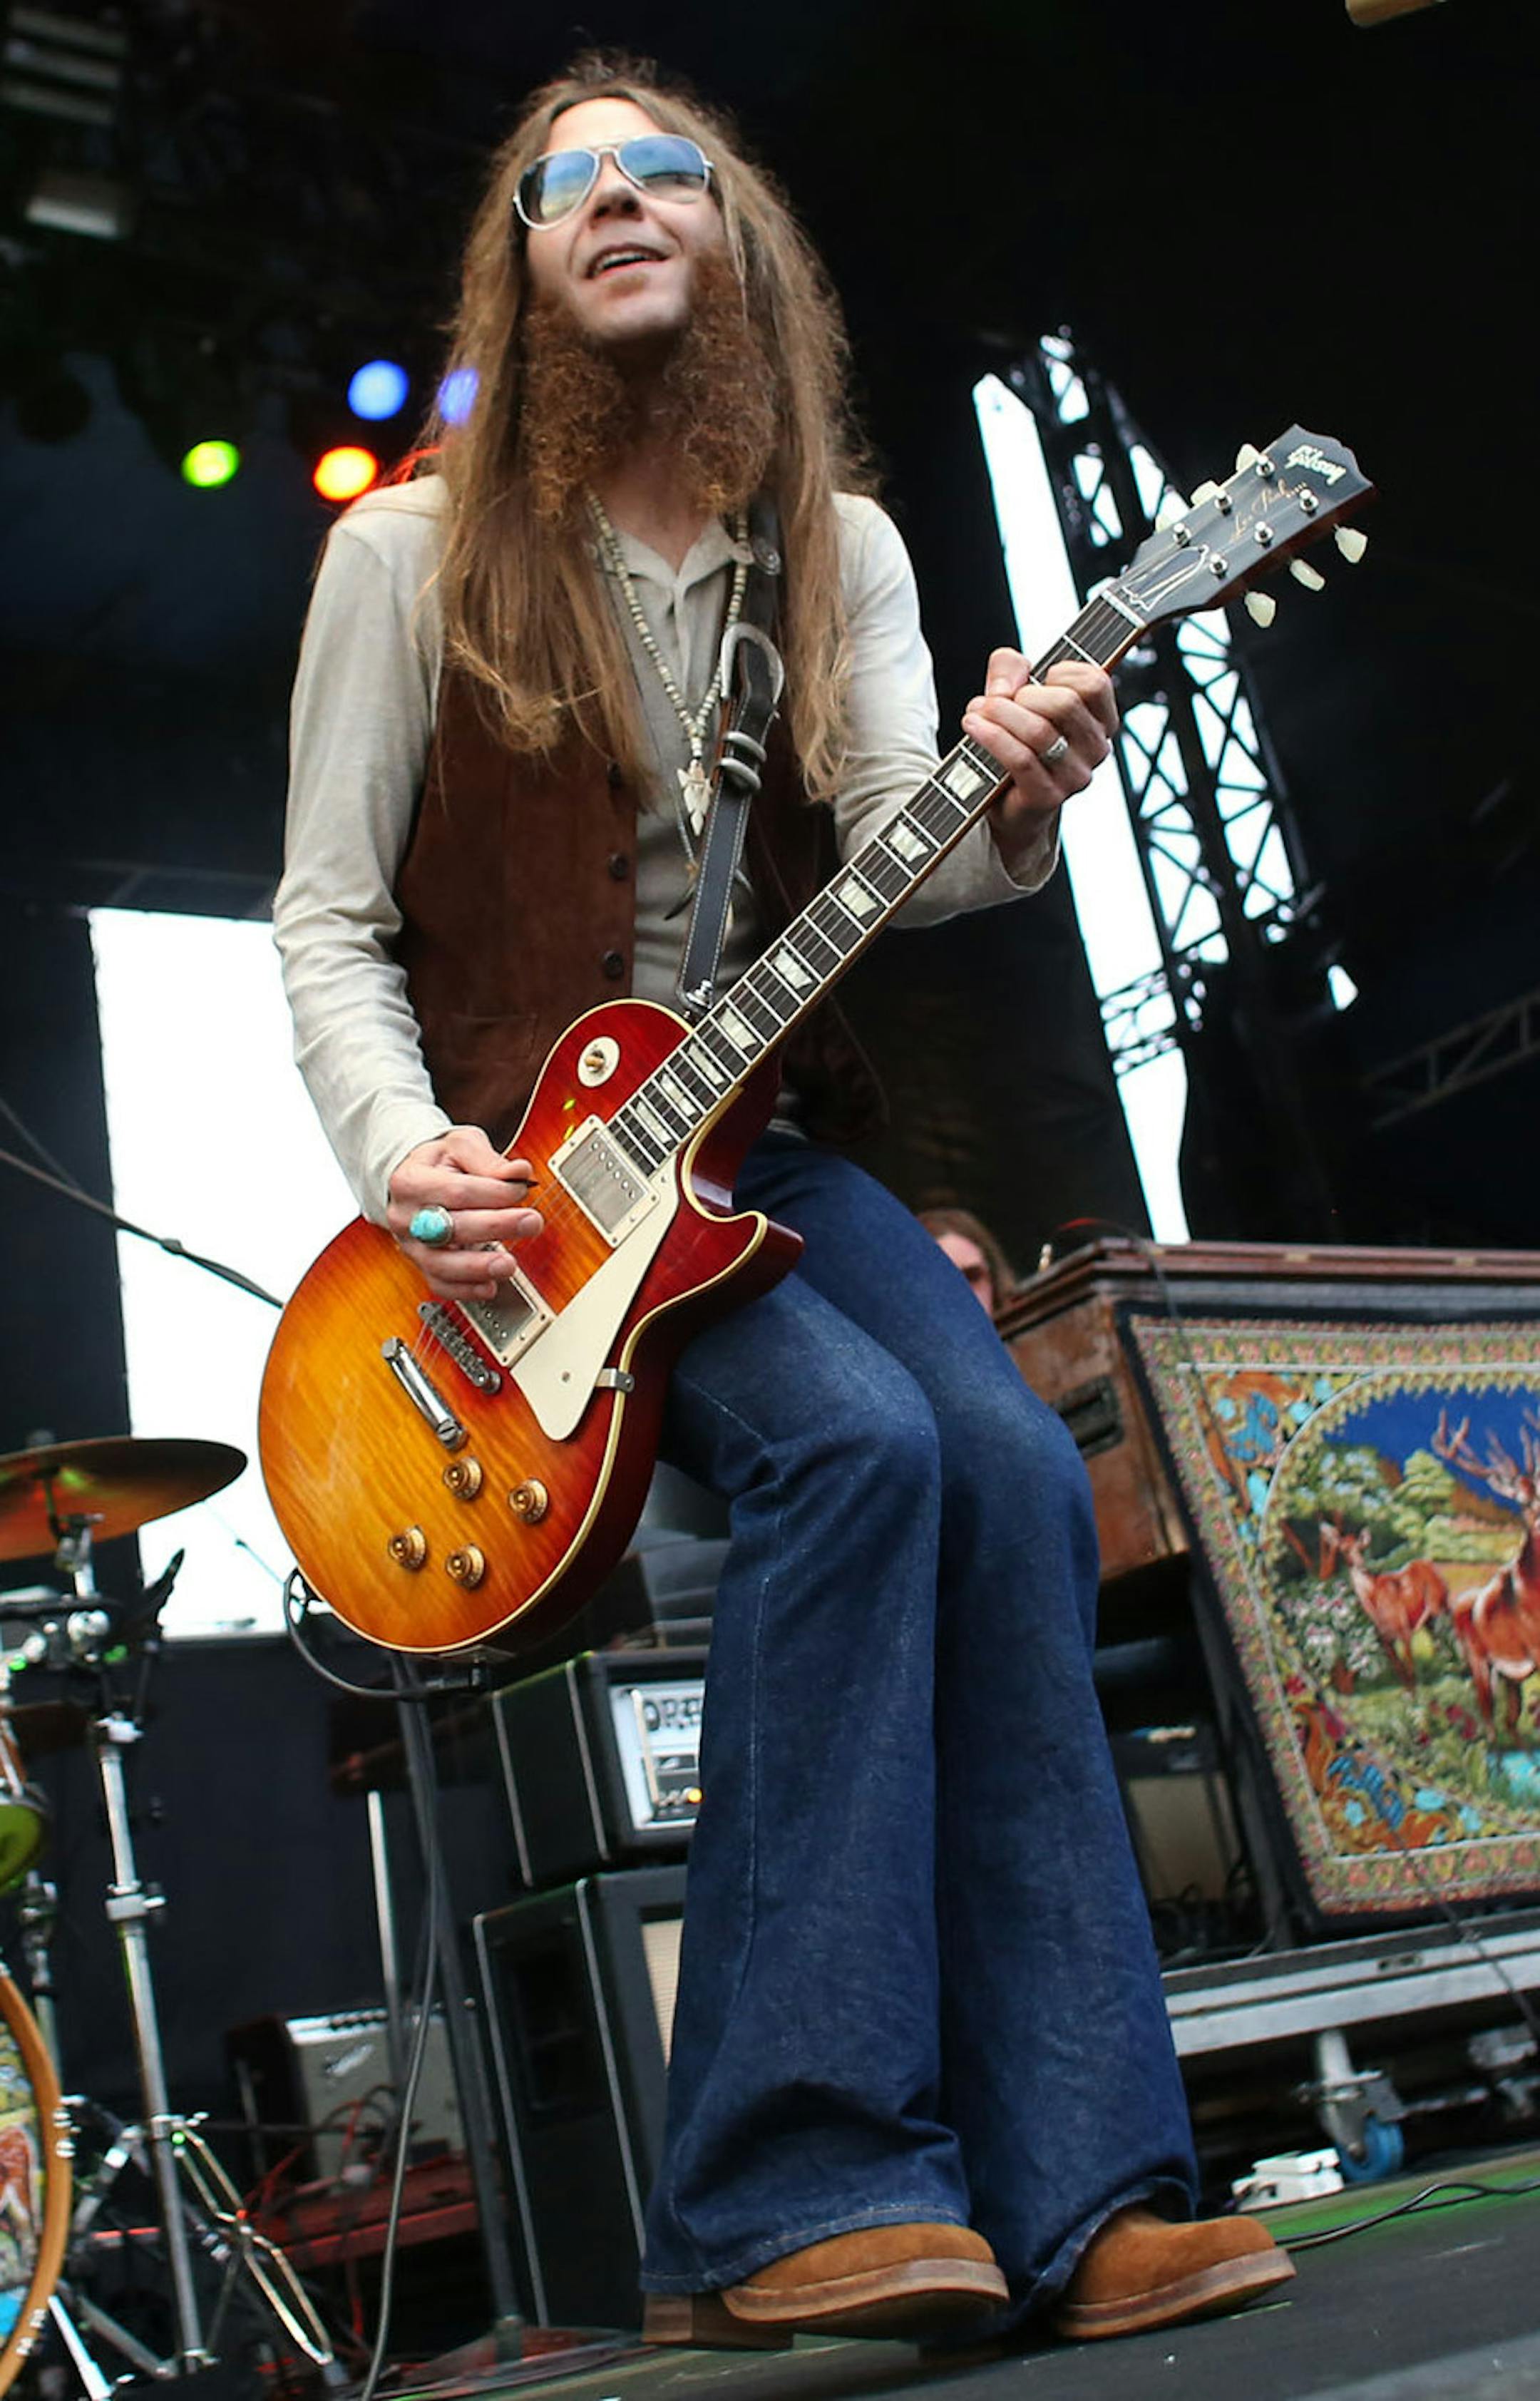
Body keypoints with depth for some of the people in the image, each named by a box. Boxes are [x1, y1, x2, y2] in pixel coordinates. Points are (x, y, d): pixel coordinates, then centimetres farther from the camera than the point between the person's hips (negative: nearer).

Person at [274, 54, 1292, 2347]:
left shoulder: (840, 545, 11)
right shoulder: (413, 550, 2)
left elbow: (898, 849, -5)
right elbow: (326, 920, -1)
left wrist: (1009, 810, -30)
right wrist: (407, 1156, -19)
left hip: (766, 1147, 4)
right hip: (520, 1172, -4)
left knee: (1013, 1460, -24)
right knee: (860, 1439, -30)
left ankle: (1074, 2195, -19)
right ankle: (796, 2194, -24)